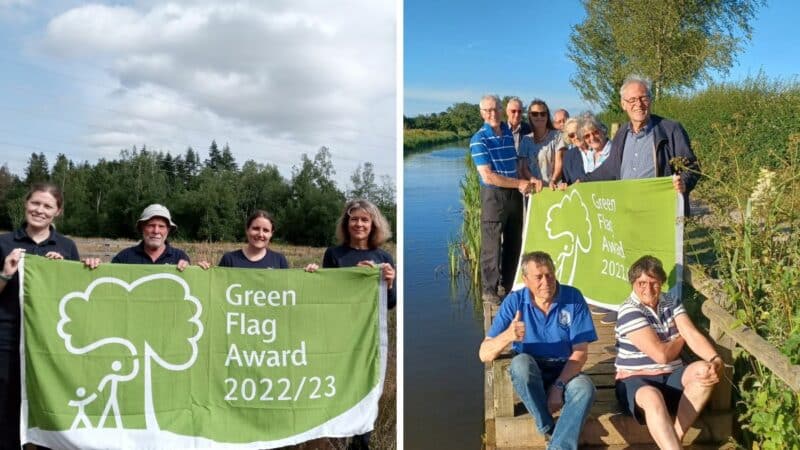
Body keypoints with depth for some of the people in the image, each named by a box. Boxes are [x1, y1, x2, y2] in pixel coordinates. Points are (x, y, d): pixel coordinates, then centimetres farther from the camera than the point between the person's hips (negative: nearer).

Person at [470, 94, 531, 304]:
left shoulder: (509, 133, 9)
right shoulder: (479, 140, -10)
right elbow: (487, 176, -16)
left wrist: (529, 179, 4)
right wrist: (519, 183, -12)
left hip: (515, 194, 6)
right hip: (493, 195, -6)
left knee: (514, 243, 13)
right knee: (492, 245, -3)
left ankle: (507, 286, 27)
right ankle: (489, 290, 10)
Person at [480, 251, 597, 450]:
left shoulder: (573, 298, -8)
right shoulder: (514, 302, -10)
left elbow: (580, 352, -8)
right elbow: (484, 354, -14)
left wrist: (559, 386, -23)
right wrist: (507, 336, -36)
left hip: (565, 372, 0)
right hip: (529, 375, 0)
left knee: (585, 389, -33)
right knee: (521, 362, -34)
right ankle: (549, 431, -19)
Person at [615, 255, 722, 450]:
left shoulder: (671, 302, 7)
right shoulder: (629, 311, -16)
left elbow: (693, 335, -6)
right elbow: (662, 354, -19)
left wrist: (716, 360, -25)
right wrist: (681, 338, 2)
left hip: (671, 377, 6)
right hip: (635, 380, -6)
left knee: (704, 370, -24)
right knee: (652, 398, -40)